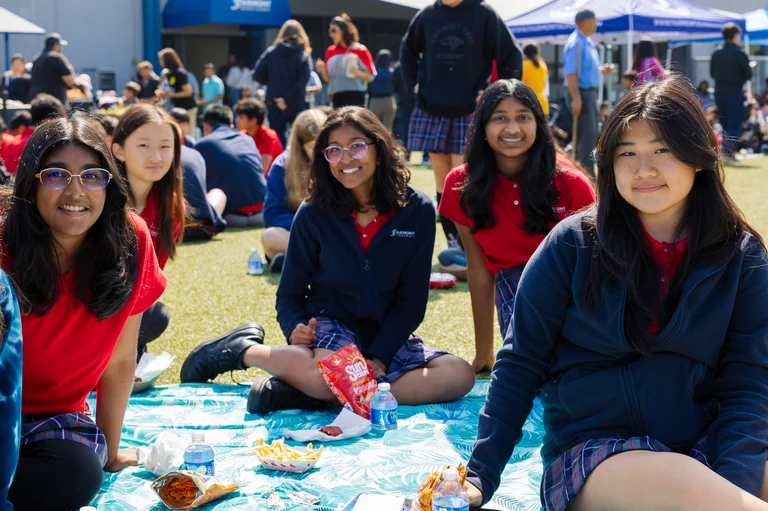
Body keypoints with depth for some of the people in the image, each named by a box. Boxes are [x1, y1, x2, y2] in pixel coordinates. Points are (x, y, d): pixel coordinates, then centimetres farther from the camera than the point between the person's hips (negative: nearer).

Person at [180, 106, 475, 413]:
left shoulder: (418, 211, -3)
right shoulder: (313, 215, -3)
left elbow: (412, 299, -3)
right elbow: (289, 294, 4)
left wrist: (378, 358, -15)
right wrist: (294, 328, -19)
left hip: (388, 333, 3)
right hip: (328, 323, -3)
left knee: (460, 376, -26)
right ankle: (242, 349, -8)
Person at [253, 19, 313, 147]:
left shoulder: (270, 52, 1)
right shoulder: (304, 56, -3)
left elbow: (257, 75, -1)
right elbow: (302, 82, -17)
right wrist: (288, 99, -14)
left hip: (274, 103, 1)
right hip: (296, 104, -1)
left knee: (277, 139, 6)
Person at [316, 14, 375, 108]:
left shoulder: (360, 51, -2)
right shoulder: (331, 51, 11)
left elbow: (371, 76, -2)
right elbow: (328, 78, 16)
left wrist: (357, 72, -19)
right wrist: (322, 70, -4)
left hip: (355, 97, -5)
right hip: (336, 98, 5)